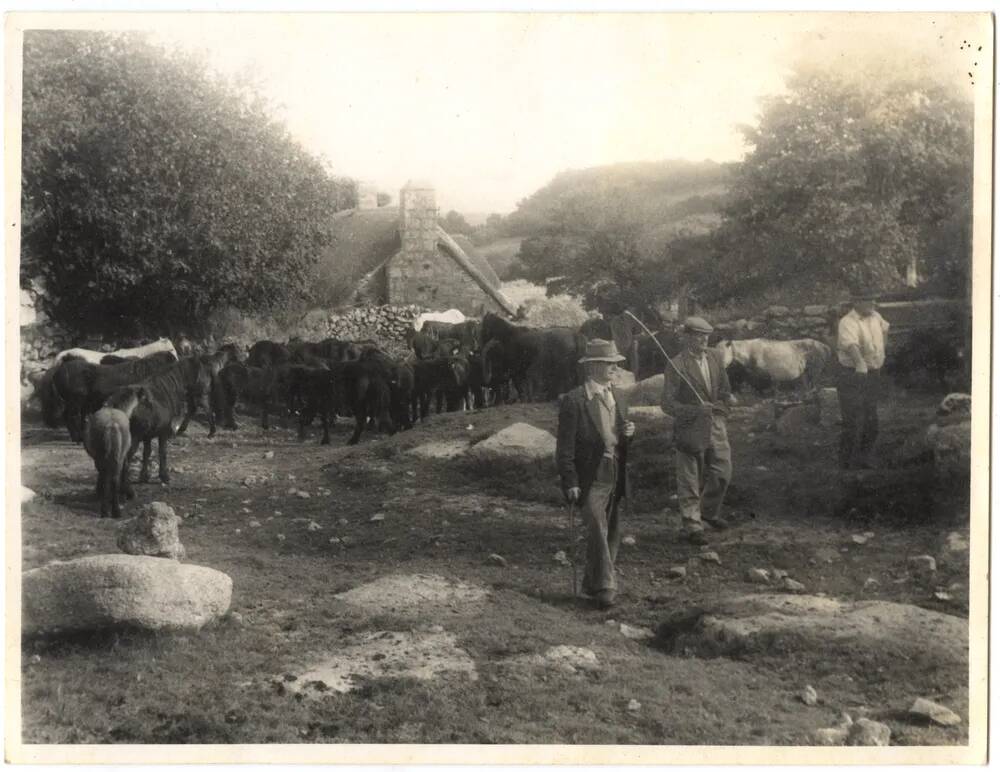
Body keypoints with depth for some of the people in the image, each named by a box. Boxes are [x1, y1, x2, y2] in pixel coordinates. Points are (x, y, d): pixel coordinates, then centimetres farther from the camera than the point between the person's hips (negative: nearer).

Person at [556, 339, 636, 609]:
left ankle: (592, 584, 26)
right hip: (590, 478, -7)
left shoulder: (618, 397, 11)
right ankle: (604, 587, -6)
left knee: (612, 533, 12)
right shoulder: (574, 401, -11)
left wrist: (629, 432, -2)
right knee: (597, 531, -13)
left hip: (615, 477, 7)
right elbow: (565, 445, -11)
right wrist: (570, 482, -16)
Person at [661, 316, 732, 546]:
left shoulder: (714, 357, 5)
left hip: (715, 424, 6)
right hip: (690, 428, -6)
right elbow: (667, 404, -13)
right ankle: (693, 526, 12)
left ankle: (710, 511, 35)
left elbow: (725, 389, 20)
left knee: (722, 472, 11)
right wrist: (695, 411, -22)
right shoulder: (677, 366, -13)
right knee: (690, 481, 2)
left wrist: (721, 409, 9)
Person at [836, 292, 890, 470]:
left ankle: (864, 462, 26)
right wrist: (860, 363, -56)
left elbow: (884, 328, 31)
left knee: (871, 423, 13)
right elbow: (851, 344, -40)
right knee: (852, 423, -7)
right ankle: (848, 464, 3)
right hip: (852, 376, -8)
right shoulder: (848, 323, -20)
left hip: (873, 375, 8)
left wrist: (881, 351, 27)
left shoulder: (875, 316, 6)